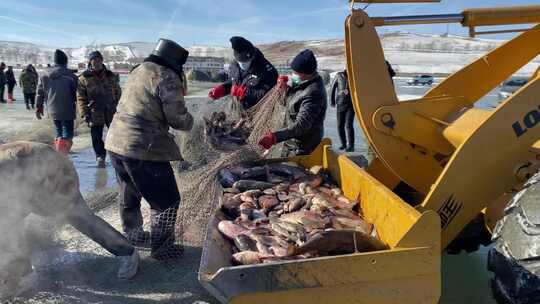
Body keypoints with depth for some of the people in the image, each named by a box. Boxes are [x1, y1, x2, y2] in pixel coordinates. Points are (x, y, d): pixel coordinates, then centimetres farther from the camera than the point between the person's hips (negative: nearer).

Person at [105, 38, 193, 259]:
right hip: (144, 149, -9)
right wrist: (189, 120, 6)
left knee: (129, 195, 25)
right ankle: (161, 247, 18)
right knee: (166, 201, 7)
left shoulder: (138, 71, 14)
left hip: (115, 143, 9)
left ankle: (133, 236, 43)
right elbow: (178, 119, -15)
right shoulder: (167, 78, -13)